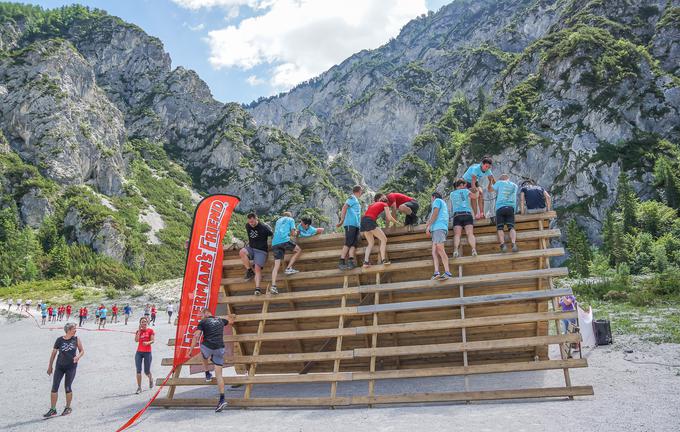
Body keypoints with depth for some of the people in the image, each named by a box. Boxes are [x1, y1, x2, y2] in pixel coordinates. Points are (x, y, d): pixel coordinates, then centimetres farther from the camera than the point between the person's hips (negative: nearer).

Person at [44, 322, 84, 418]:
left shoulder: (76, 339, -3)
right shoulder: (59, 340, -5)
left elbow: (82, 351, 6)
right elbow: (54, 353, 4)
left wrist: (78, 356, -15)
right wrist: (50, 366, 8)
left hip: (71, 367, -1)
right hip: (59, 366, 1)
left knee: (67, 388, 5)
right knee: (54, 388, -1)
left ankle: (68, 408, 23)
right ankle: (53, 410, 10)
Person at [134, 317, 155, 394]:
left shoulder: (150, 330, 1)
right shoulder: (138, 331, 8)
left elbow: (153, 340, -8)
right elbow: (136, 340, -8)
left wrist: (148, 343, -28)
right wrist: (139, 330, -9)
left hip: (147, 352, -2)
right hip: (139, 352, 2)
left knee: (146, 371, 3)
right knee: (138, 370, -4)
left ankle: (150, 379, 36)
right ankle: (139, 387, 3)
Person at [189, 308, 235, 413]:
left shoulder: (203, 322, 5)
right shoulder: (220, 320, 18)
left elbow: (196, 336, -4)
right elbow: (231, 321, 39)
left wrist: (190, 350, -3)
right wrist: (230, 317, 61)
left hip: (208, 347, -3)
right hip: (220, 349, 3)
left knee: (203, 353, 37)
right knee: (218, 374, 4)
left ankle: (207, 374, 34)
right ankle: (222, 399, -4)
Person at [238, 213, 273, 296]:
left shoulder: (264, 227, -13)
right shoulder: (247, 226, 3)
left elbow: (273, 235, 1)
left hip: (261, 251, -5)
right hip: (251, 248, 5)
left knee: (257, 268, -22)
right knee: (241, 252, -27)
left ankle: (257, 288, -25)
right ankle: (250, 270, -11)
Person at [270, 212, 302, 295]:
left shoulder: (278, 221, 33)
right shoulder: (291, 219, 18)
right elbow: (293, 233, 8)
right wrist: (291, 235, 30)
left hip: (275, 243, 5)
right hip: (285, 240, -5)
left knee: (276, 265, 0)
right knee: (298, 250, 18)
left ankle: (273, 285, -14)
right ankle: (288, 268, 3)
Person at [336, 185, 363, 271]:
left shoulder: (356, 200, 28)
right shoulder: (352, 198, 0)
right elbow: (344, 207, -12)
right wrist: (342, 221, -16)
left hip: (356, 225, 9)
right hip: (350, 223, -9)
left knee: (354, 243, -5)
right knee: (348, 243, -13)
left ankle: (351, 260, -16)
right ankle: (341, 262, -16)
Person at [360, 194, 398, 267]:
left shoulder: (373, 204, 31)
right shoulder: (385, 204, 14)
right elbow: (389, 218, 5)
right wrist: (395, 222, 23)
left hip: (363, 221, 6)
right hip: (370, 221, -6)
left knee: (371, 242, 17)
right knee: (384, 239, 4)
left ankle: (366, 261, 3)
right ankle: (383, 259, -8)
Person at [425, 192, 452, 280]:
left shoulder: (437, 200, 9)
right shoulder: (443, 204, 35)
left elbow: (435, 214, -5)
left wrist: (428, 226, -8)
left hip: (438, 227, -9)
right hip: (437, 229, 9)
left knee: (440, 249, -20)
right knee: (434, 251, -4)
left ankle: (447, 272, -30)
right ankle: (436, 272, -21)